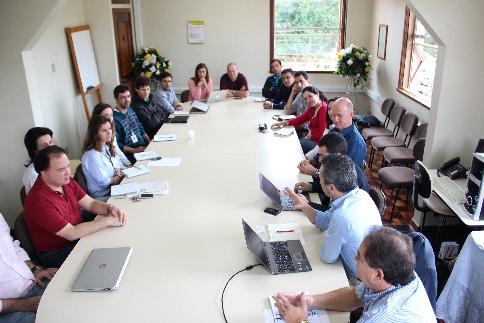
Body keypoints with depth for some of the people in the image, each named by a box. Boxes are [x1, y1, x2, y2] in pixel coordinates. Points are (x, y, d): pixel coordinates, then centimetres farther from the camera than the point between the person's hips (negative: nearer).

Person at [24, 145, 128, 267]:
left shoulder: (66, 181, -4)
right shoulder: (39, 201, -28)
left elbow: (91, 203, 3)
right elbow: (71, 234, -28)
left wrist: (110, 208, -17)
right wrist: (107, 221, -25)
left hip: (78, 236, 7)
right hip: (56, 253, -7)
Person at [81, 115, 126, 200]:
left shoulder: (107, 147, 5)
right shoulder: (92, 155, -22)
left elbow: (120, 165, 15)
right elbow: (105, 183, -20)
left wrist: (119, 170, -6)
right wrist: (121, 176, -8)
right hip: (104, 196, -8)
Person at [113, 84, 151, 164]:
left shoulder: (130, 110, 11)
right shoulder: (115, 118, -16)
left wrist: (151, 144, 7)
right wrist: (134, 150, -20)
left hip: (143, 147, 8)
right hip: (130, 154, -8)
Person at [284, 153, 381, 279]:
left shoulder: (342, 216, -38)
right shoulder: (360, 194, -9)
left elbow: (328, 257, -20)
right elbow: (326, 221, 5)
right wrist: (305, 206, -8)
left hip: (359, 280, -7)